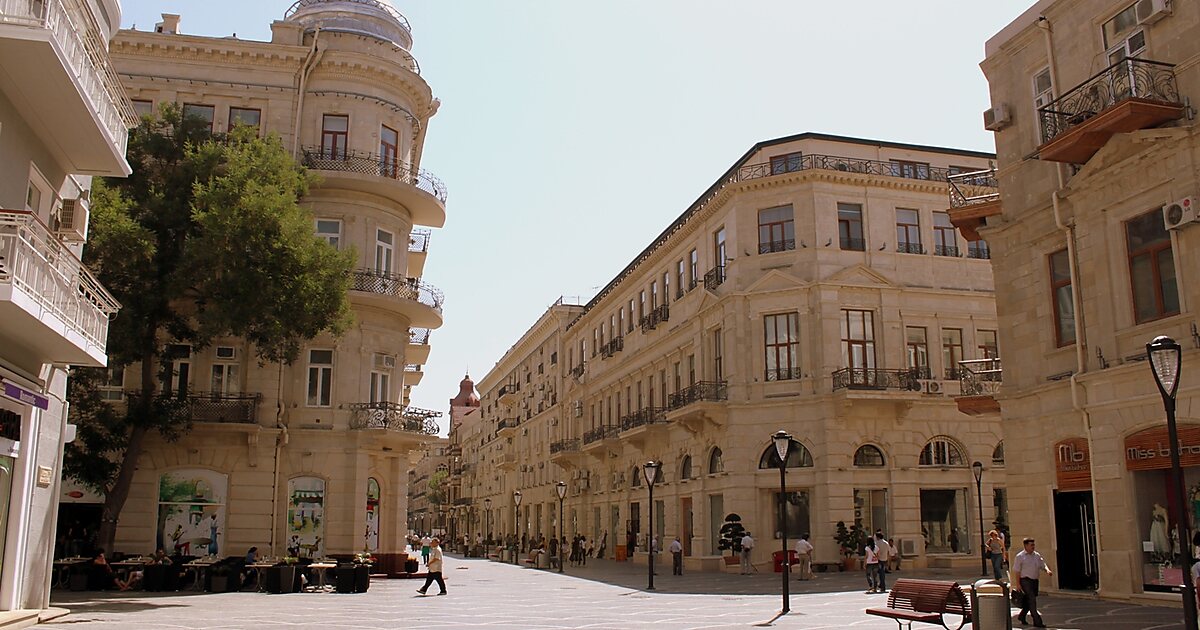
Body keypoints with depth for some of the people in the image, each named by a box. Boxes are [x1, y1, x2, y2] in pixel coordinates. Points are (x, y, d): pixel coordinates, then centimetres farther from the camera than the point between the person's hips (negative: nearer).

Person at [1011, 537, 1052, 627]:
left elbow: (1043, 565, 11)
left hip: (1035, 581, 6)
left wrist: (1047, 570, -14)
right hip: (1025, 580, -6)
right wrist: (1018, 584, -12)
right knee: (1032, 600, -12)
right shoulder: (1020, 556, -5)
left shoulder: (1037, 555, 13)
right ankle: (1037, 621, -11)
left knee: (1028, 601, 14)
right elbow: (1017, 571, -7)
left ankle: (1021, 617, 33)